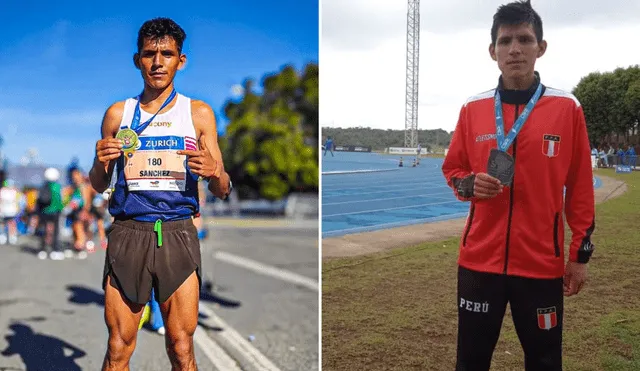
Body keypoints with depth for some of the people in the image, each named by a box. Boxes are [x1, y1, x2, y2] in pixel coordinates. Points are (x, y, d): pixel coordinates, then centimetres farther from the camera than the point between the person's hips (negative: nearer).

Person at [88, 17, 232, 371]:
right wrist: (100, 162, -6)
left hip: (177, 234, -1)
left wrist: (214, 172, -15)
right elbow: (99, 186, 16)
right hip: (128, 233, 1)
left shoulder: (199, 113, 7)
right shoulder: (118, 113, 10)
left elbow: (222, 191, 8)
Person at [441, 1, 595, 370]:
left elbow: (580, 187, 2)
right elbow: (453, 169, 14)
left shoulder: (568, 108, -2)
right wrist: (469, 184, -9)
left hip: (542, 263, -1)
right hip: (479, 260, 2)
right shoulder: (472, 109, 3)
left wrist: (581, 253, 1)